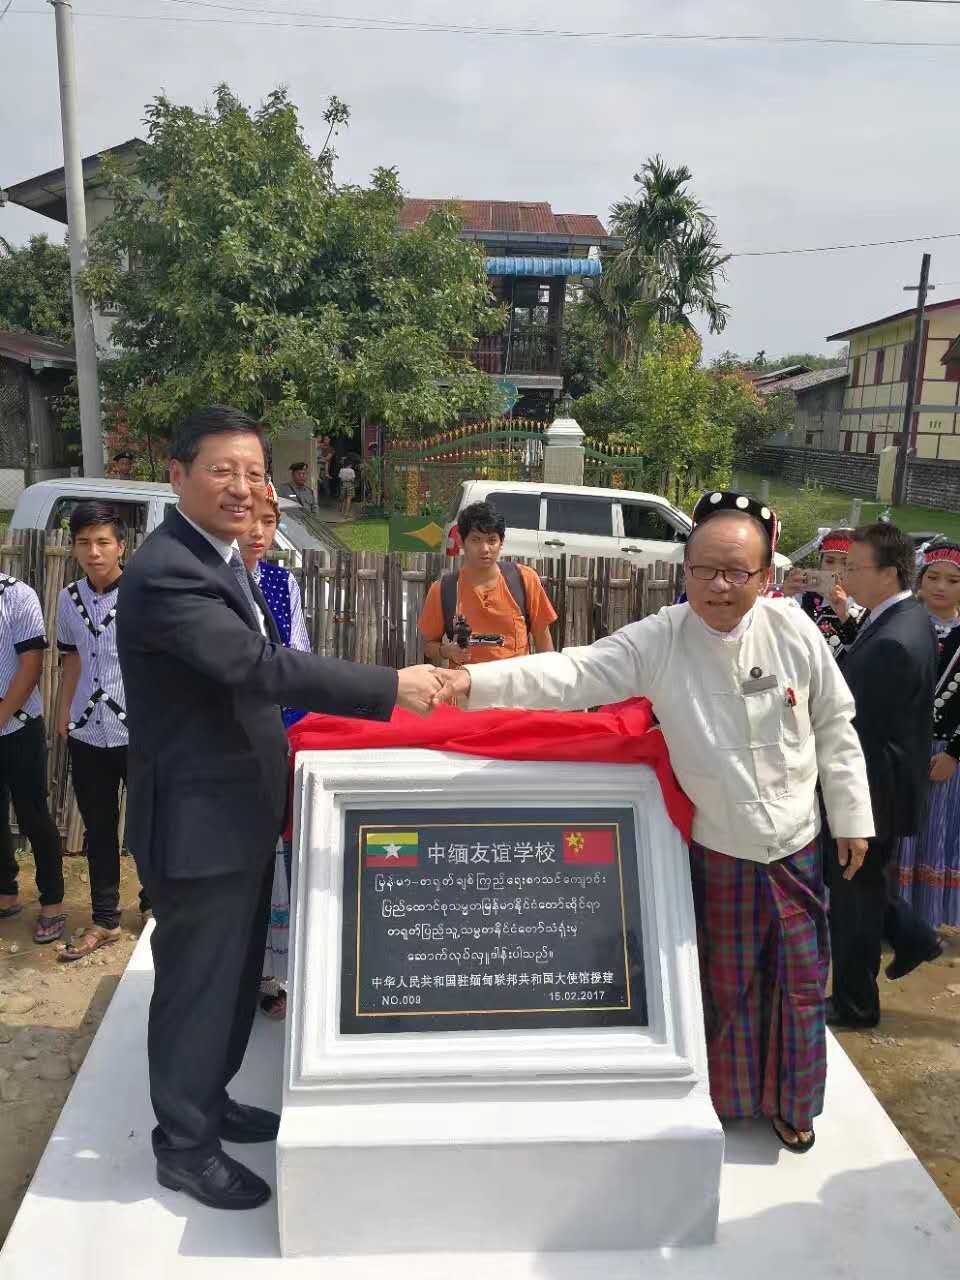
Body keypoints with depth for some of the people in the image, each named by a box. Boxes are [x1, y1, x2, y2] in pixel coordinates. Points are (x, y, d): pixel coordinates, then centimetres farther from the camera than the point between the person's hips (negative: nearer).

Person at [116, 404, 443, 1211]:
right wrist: (392, 687, -30)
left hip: (240, 809, 10)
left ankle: (208, 1101, 42)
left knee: (235, 971, 22)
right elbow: (258, 664, -33)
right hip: (198, 817, -10)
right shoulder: (165, 573, -24)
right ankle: (184, 1145, 27)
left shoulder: (220, 556, 9)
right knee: (197, 979, 7)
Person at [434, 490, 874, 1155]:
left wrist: (853, 819, 4)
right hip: (718, 848, -1)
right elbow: (574, 672, -27)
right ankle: (730, 1099, 42)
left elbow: (835, 728, -1)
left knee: (800, 979, 15)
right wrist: (474, 680, -41)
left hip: (796, 847, 2)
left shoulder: (794, 631, -12)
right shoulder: (659, 642, -17)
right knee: (728, 983, 15)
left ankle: (791, 1102, 41)